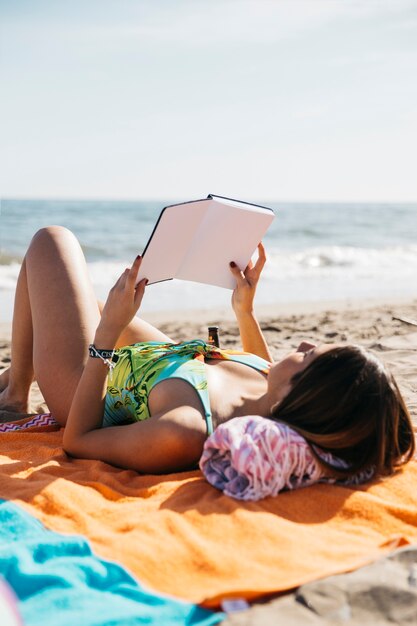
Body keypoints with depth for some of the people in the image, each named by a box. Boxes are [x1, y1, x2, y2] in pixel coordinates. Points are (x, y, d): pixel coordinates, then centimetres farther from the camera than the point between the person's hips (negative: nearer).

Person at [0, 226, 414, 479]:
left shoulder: (186, 434, -49)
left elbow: (77, 441, -32)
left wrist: (107, 332, -36)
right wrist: (245, 311, 0)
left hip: (95, 389, -5)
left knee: (52, 241, 12)